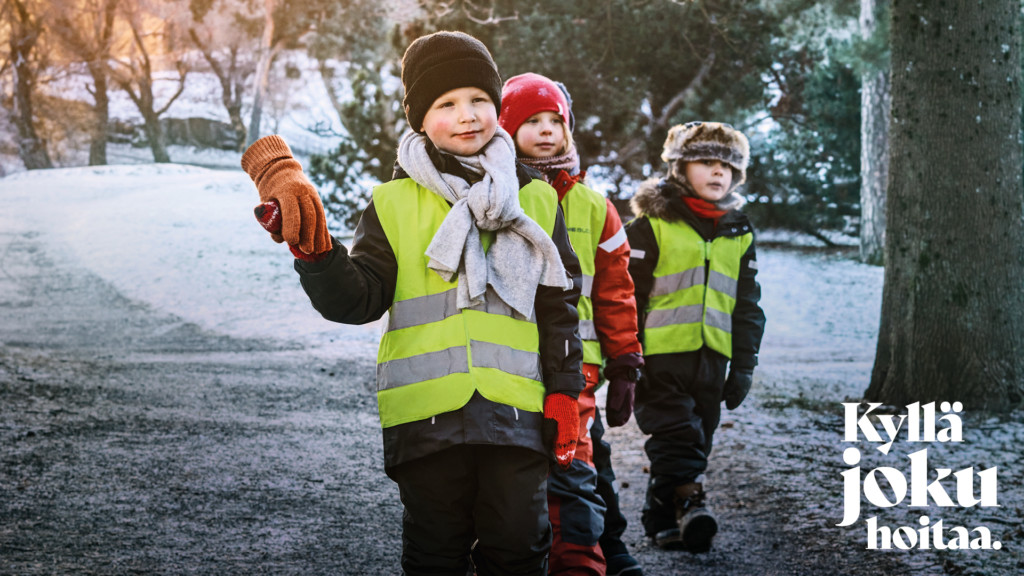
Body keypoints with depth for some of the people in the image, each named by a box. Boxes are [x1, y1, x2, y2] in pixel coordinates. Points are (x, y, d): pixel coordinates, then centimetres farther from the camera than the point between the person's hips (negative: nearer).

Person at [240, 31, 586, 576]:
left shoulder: (536, 199, 10)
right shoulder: (395, 204, 5)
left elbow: (559, 307, 12)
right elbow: (356, 300, -3)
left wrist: (563, 396, 5)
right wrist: (312, 248, -20)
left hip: (516, 413, 1)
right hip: (428, 416, -1)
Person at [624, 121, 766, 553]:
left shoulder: (739, 234, 14)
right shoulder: (653, 224, -2)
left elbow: (748, 307, 19)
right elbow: (627, 294, -3)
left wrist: (743, 366, 13)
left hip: (712, 357, 5)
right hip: (660, 353, -5)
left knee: (697, 440, 9)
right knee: (676, 436, -14)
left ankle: (662, 519, 18)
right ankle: (690, 501, -20)